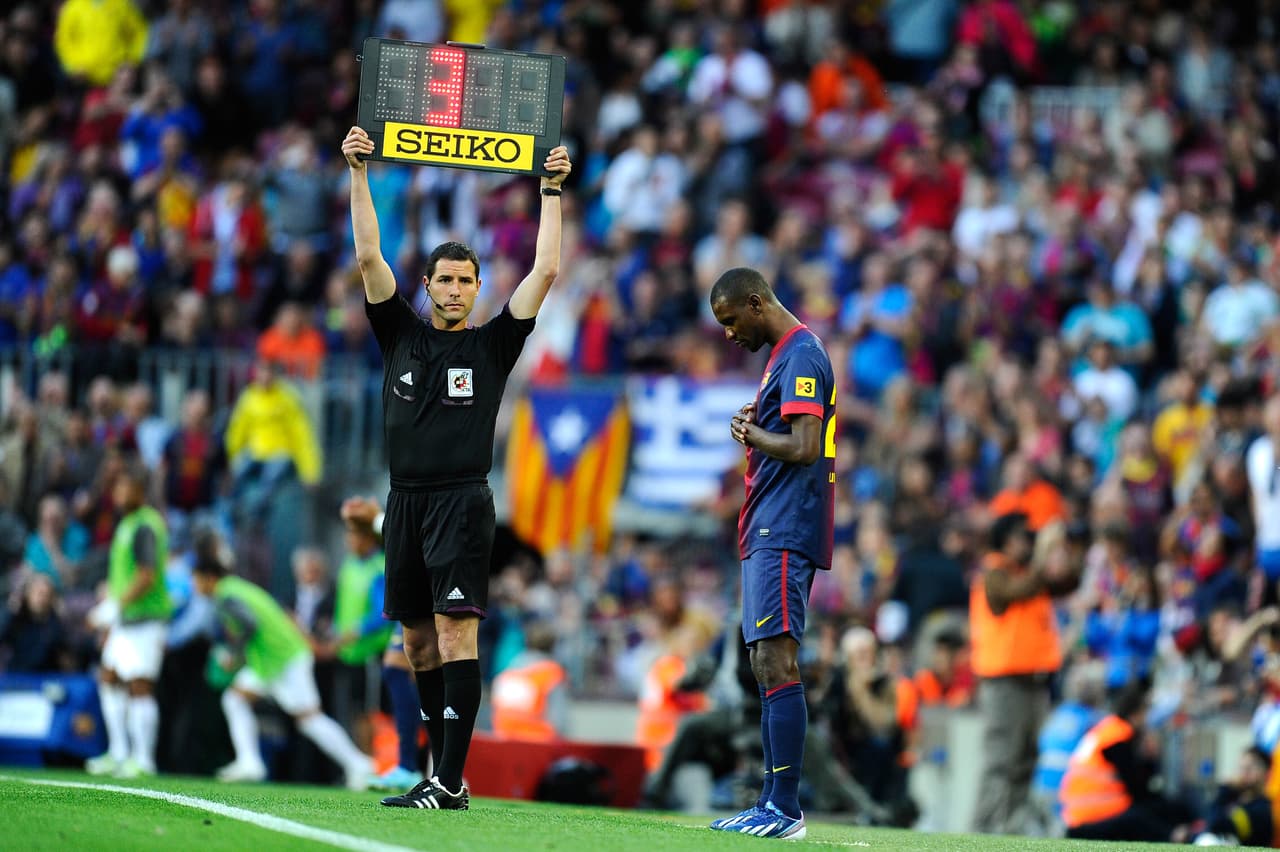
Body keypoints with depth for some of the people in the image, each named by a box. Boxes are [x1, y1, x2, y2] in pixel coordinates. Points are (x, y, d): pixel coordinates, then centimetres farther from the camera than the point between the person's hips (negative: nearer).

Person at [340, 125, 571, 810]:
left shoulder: (491, 345, 5)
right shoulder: (401, 336, 12)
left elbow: (545, 270, 1)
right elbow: (368, 257, 7)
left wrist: (552, 191, 2)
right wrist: (358, 174, 2)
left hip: (461, 502, -5)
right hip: (405, 502, 5)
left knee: (455, 632, -14)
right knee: (419, 642, 8)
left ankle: (451, 783, -19)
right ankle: (442, 773, 16)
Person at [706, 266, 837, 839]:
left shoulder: (801, 356, -11)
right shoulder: (786, 355, 21)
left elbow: (803, 448, -21)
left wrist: (750, 433, -6)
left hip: (784, 535, -11)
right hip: (768, 535, 11)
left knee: (776, 663, -14)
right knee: (766, 666, 10)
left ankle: (785, 810, -18)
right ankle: (772, 803, 12)